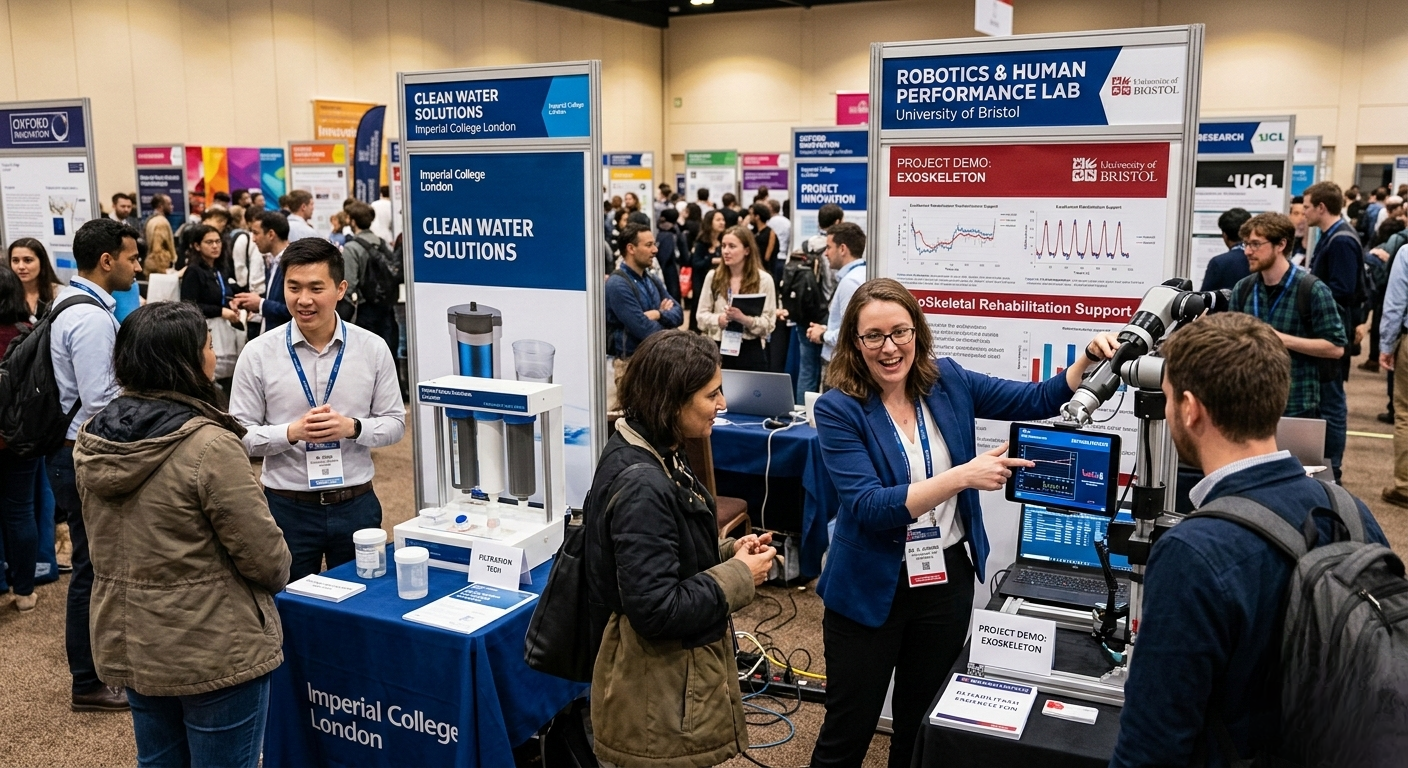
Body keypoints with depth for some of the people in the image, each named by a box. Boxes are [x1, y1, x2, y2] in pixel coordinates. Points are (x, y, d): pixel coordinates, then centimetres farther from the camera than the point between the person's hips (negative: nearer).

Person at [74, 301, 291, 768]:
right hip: (213, 650, -7)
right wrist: (277, 576, 3)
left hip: (127, 643, 7)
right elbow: (263, 553, -18)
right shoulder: (209, 447, -25)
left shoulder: (93, 441, -1)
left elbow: (105, 541, 11)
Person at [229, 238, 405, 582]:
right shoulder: (258, 353, -5)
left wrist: (352, 427, -17)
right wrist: (291, 432, -20)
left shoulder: (373, 348, -3)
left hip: (356, 505, 1)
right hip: (287, 507, -1)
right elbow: (239, 434, -4)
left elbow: (395, 422, 2)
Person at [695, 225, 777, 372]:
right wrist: (718, 319, -16)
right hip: (718, 349, 2)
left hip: (750, 351, -2)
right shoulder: (712, 277, 7)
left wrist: (744, 319, -23)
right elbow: (702, 315, 5)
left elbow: (769, 324, -6)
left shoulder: (764, 279, -2)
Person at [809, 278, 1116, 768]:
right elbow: (869, 507, -24)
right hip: (872, 589, -4)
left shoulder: (946, 381, -2)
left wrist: (1087, 361, -14)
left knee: (921, 724, 20)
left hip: (948, 579, 4)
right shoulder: (838, 409, -15)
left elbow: (1036, 401, 4)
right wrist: (962, 476, -33)